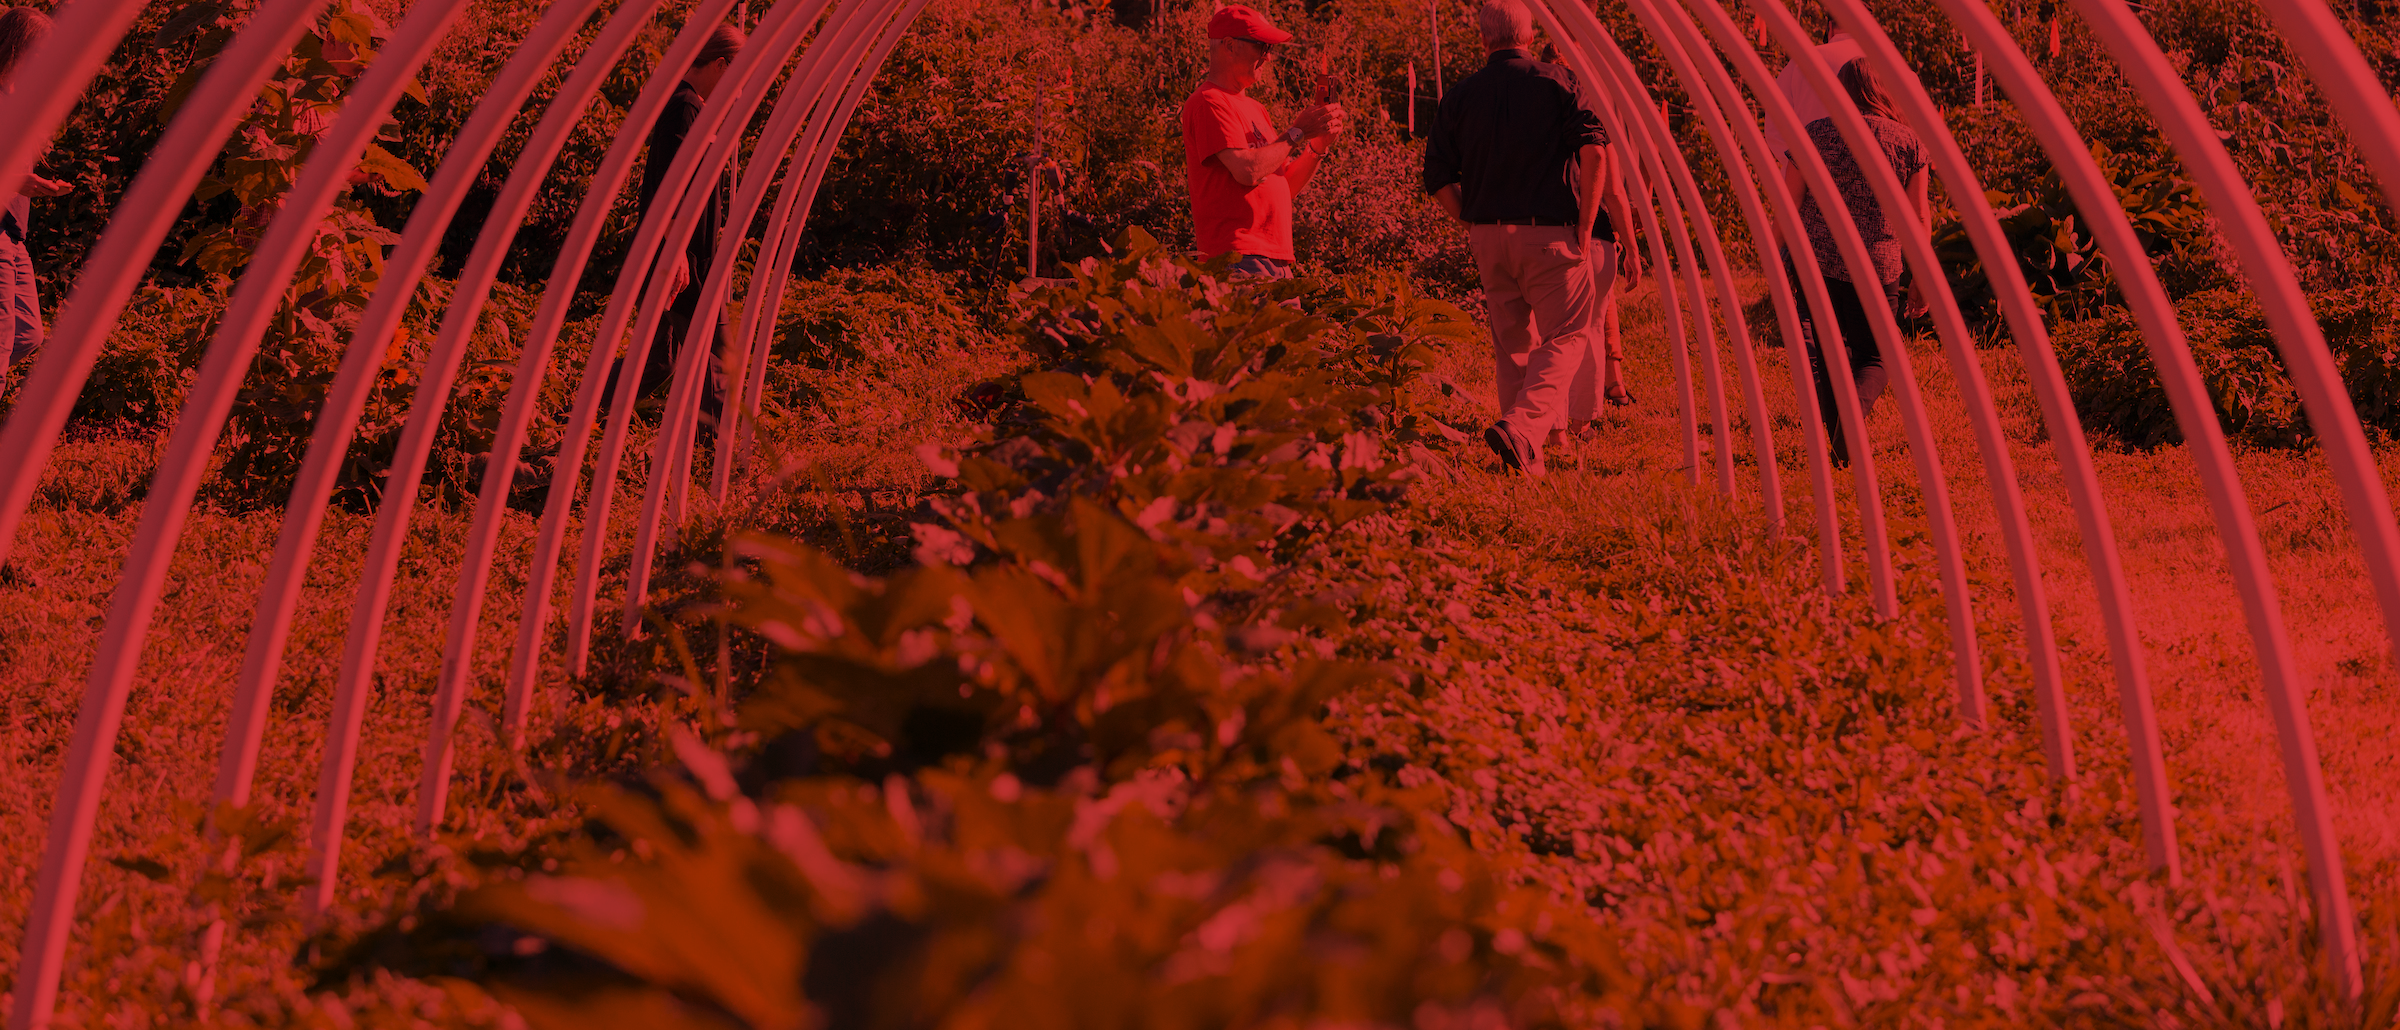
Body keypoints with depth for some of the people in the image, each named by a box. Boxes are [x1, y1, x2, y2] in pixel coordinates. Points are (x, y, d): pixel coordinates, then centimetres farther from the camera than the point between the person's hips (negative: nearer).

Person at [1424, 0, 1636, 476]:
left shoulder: (1460, 96, 8)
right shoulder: (1558, 82, 0)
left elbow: (1438, 180, 5)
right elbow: (1594, 152, -13)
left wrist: (1476, 225, 15)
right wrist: (1585, 227, -8)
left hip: (1487, 236, 4)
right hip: (1547, 232, -4)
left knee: (1511, 343, 13)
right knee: (1566, 335, 1)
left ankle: (1527, 453, 14)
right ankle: (1521, 428, -22)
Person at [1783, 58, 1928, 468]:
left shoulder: (1812, 136, 1)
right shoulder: (1907, 142, 3)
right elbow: (1917, 218, 3)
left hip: (1817, 260, 0)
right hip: (1878, 265, 0)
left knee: (1829, 356, 14)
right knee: (1874, 357, 13)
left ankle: (1840, 450, 12)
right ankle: (1854, 409, -18)